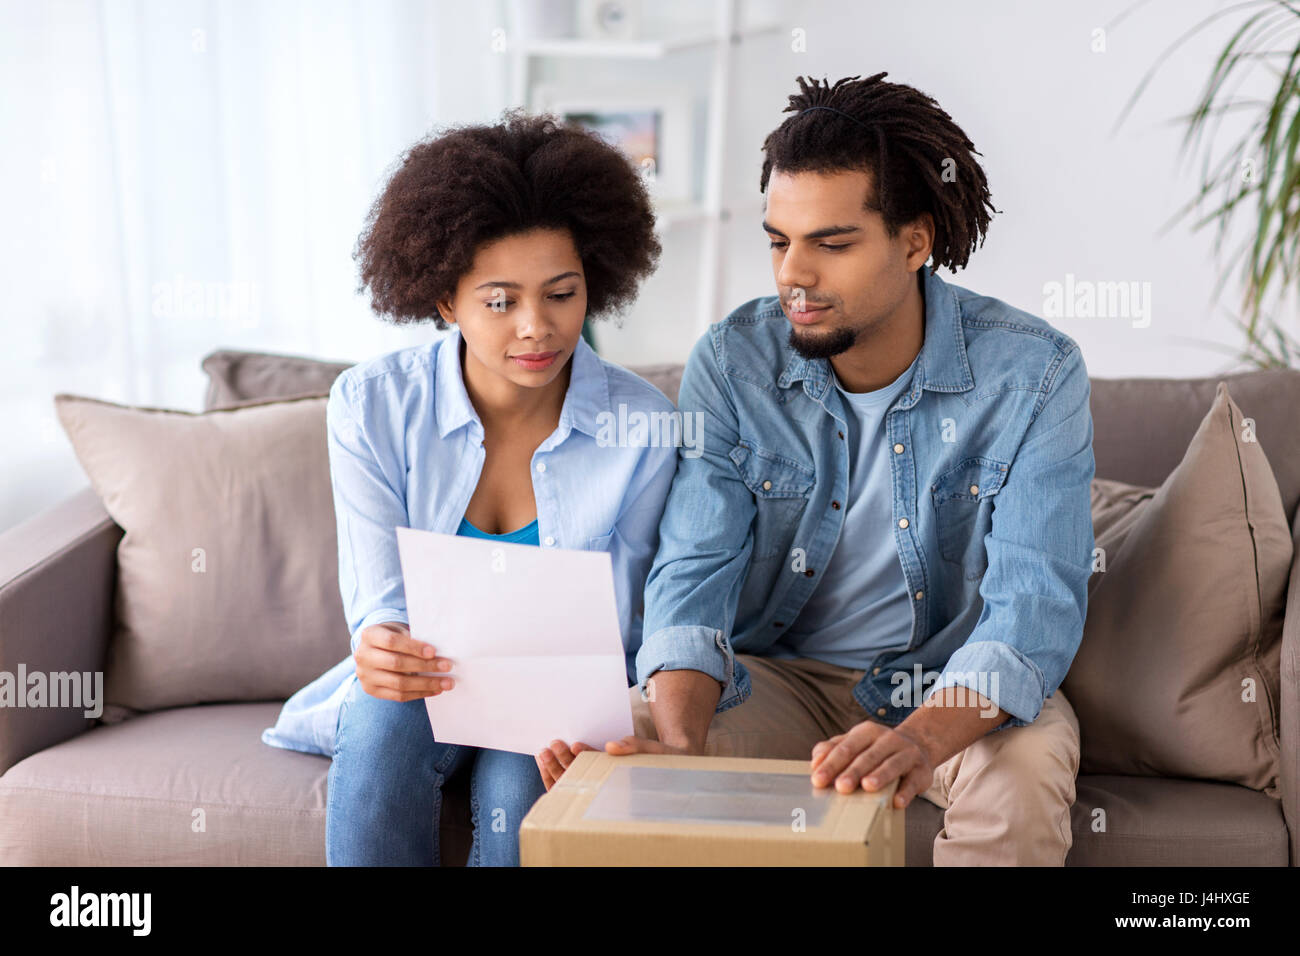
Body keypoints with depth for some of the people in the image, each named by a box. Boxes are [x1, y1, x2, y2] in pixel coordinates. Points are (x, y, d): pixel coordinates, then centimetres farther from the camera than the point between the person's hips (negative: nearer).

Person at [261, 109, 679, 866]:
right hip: (422, 686, 1)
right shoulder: (372, 406, -10)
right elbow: (380, 600, -13)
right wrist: (382, 648, -38)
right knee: (387, 716, -33)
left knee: (520, 771, -33)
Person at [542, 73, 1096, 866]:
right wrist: (681, 740, -36)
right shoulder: (732, 362, -9)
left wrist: (919, 739, -45)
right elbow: (696, 569, -15)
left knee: (1021, 782, -35)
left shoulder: (1033, 375, -16)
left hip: (960, 686, -1)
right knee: (609, 747, -26)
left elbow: (1035, 601, -25)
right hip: (781, 674, 2)